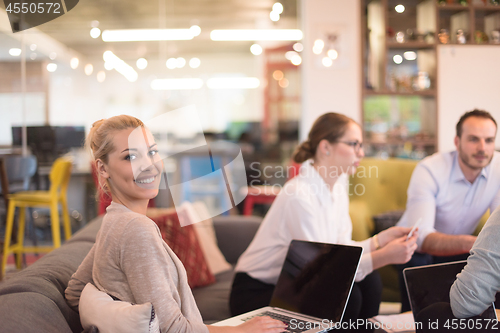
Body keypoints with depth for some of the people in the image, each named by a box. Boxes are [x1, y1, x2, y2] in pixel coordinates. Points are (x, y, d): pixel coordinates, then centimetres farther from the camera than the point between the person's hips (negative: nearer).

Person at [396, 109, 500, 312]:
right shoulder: (429, 170, -26)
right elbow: (421, 237, -38)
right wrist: (469, 243, -57)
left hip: (458, 249, 4)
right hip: (419, 250, -4)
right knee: (417, 260, -35)